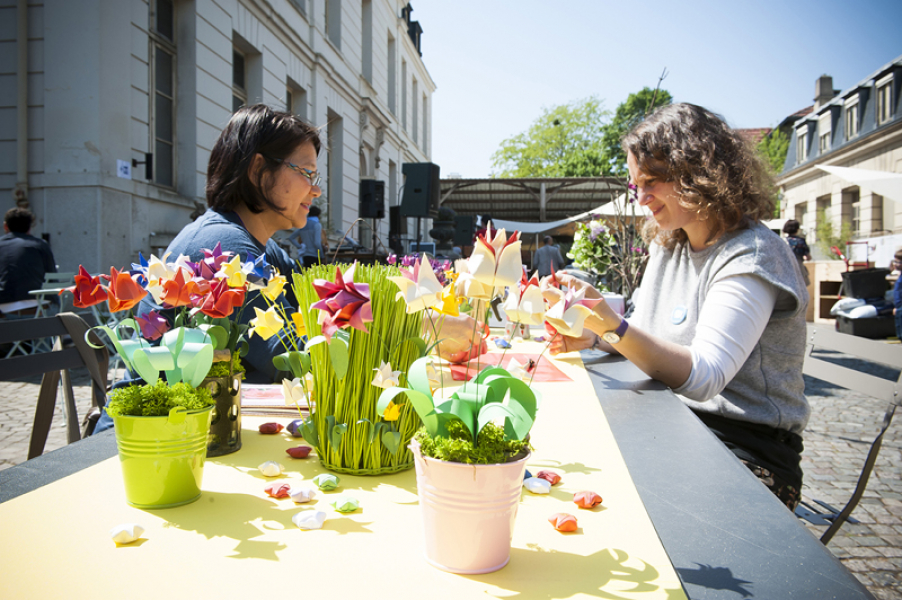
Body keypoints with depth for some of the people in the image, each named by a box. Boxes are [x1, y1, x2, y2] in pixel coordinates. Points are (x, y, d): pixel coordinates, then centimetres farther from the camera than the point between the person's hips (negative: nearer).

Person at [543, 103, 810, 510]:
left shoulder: (751, 256, -16)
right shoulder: (666, 247, 10)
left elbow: (702, 378, -26)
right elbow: (644, 337, 17)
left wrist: (614, 326, -38)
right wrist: (593, 335, -3)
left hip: (746, 449, -7)